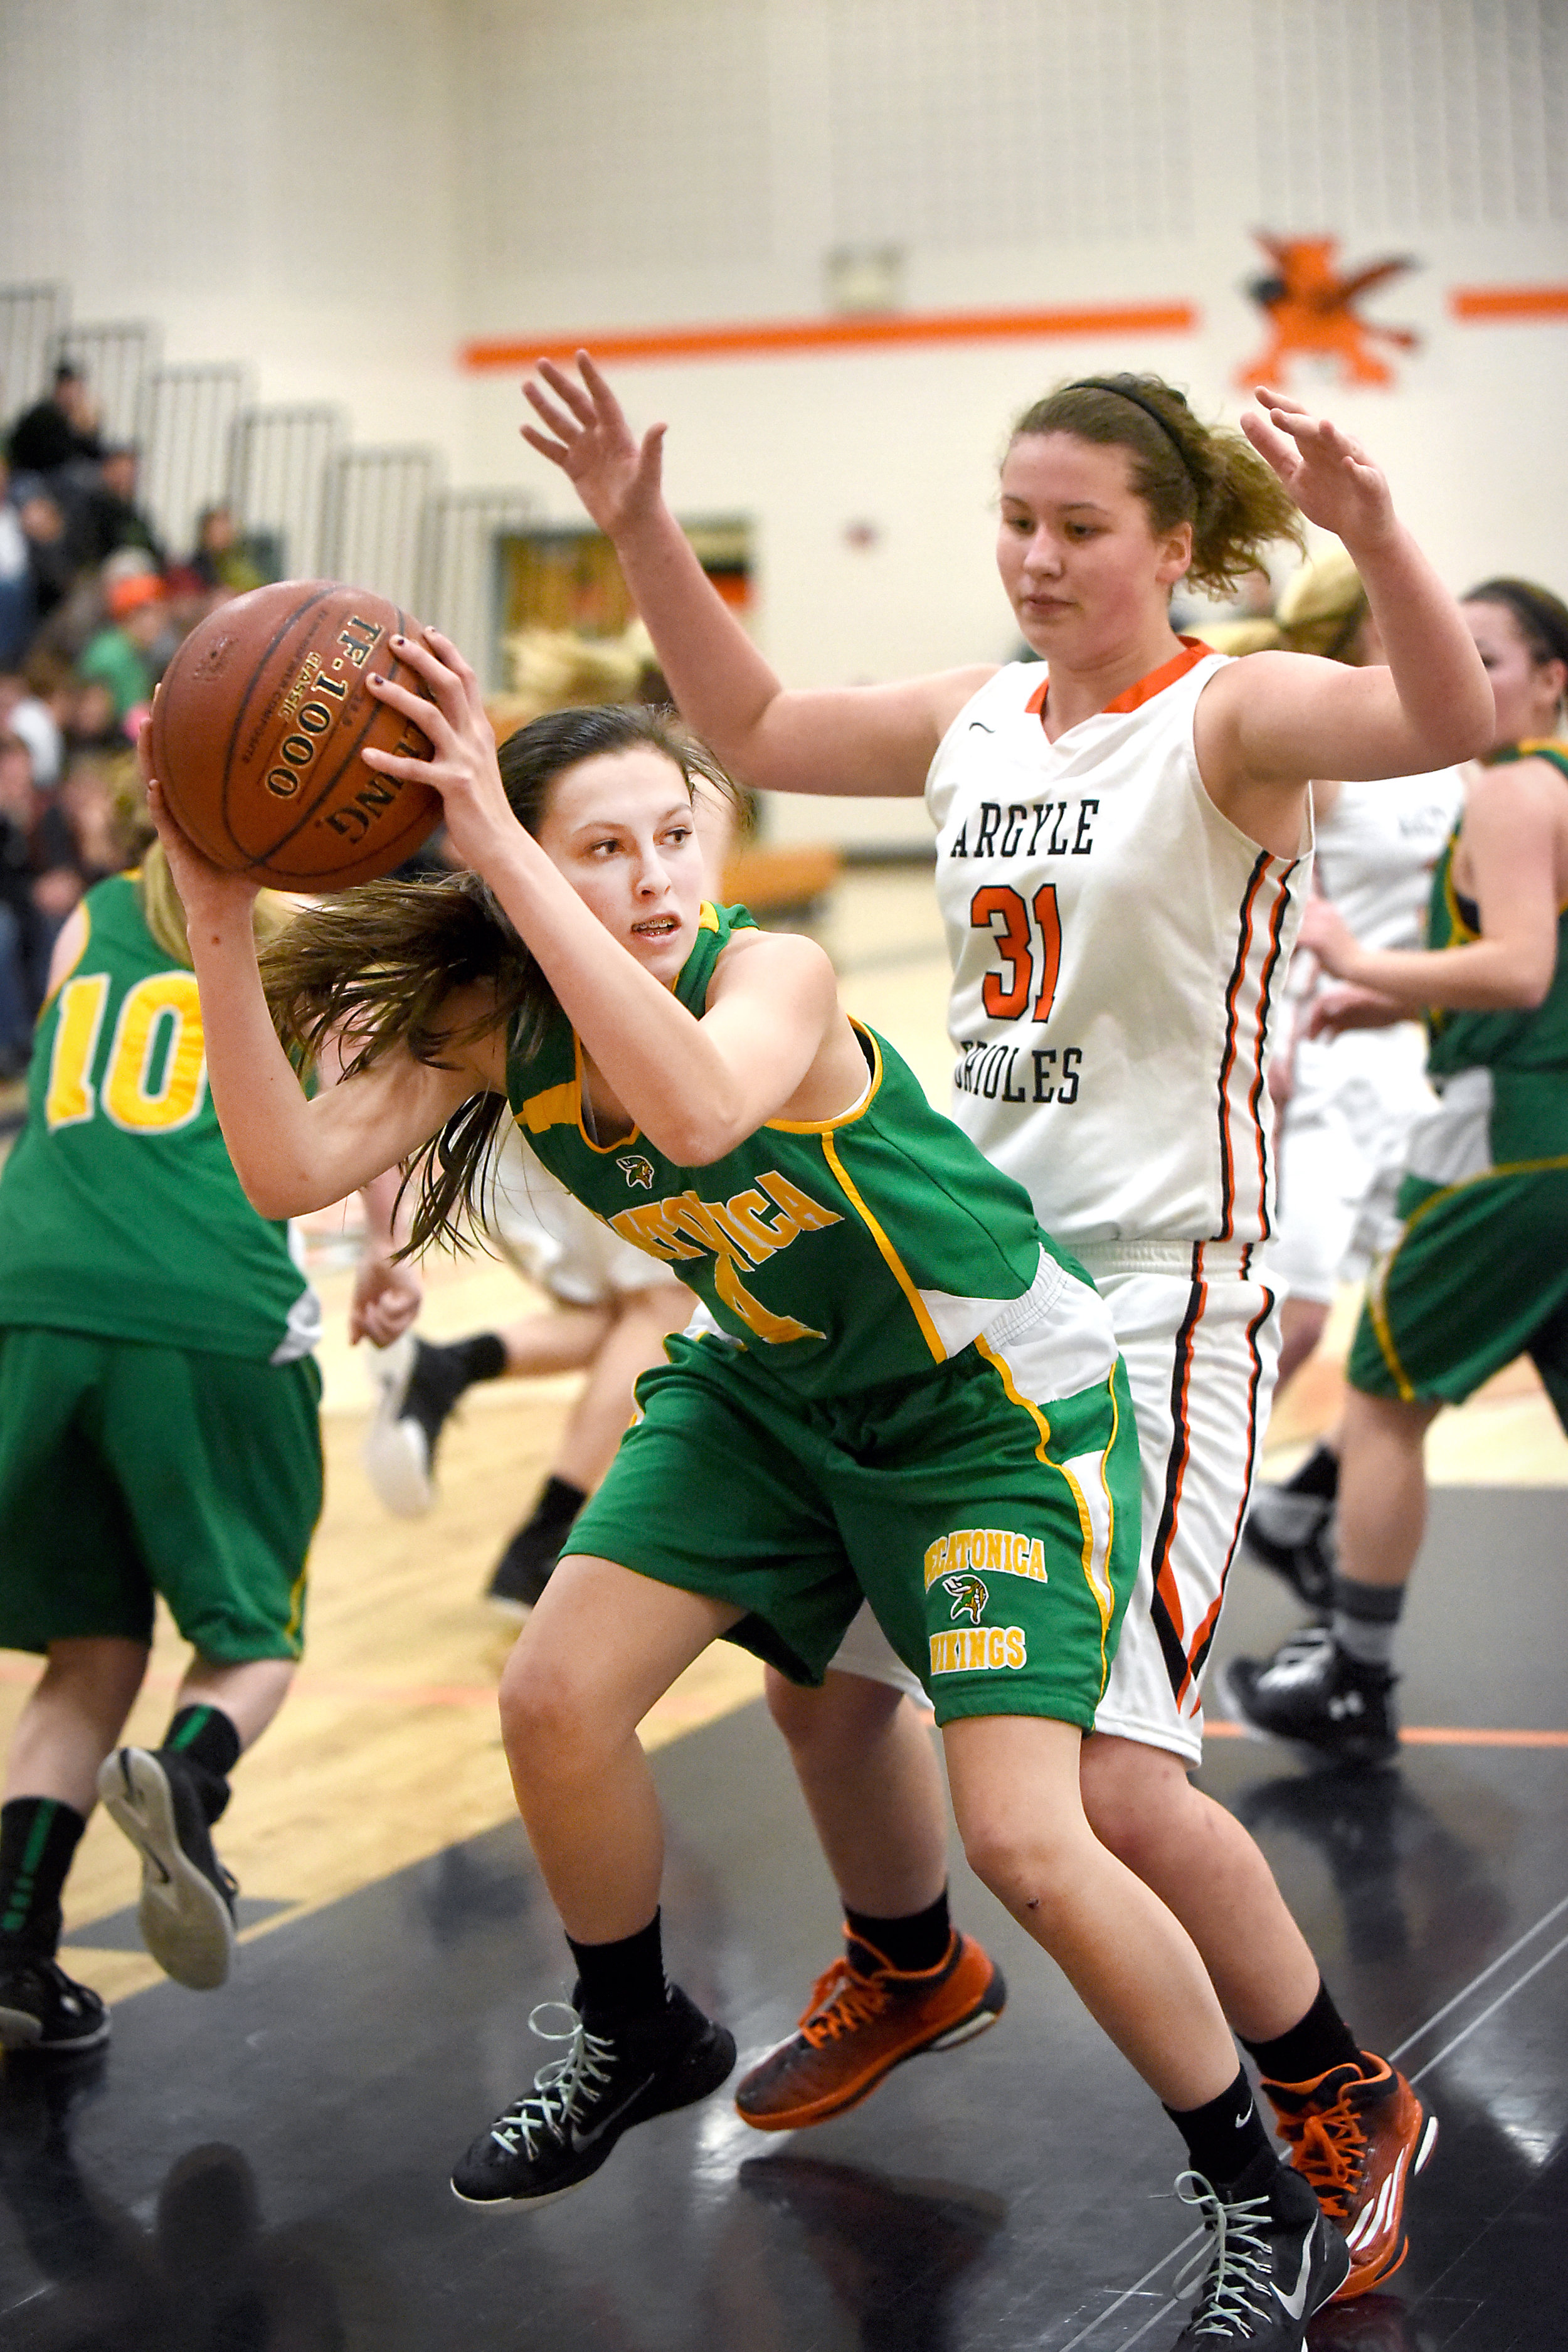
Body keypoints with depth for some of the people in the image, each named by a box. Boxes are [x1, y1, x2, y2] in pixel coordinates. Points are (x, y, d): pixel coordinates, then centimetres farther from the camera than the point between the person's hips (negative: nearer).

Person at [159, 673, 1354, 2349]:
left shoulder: (775, 972, -30)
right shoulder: (499, 1026, -13)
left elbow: (699, 1107, -54)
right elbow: (290, 1169, -26)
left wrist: (500, 850, -55)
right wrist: (219, 924, -37)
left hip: (993, 1403, -6)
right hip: (770, 1385, 6)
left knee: (1026, 1847, -17)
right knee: (555, 1707, -1)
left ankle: (1265, 2207, 4)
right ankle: (636, 2042, 30)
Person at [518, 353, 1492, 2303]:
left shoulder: (1228, 714, -12)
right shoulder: (982, 718, 9)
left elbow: (1447, 723, -32)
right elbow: (752, 730, 21)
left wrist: (1375, 534, -49)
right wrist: (638, 529, 10)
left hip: (1158, 1292, -8)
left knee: (1107, 1777, -16)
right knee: (818, 1675, 17)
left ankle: (1345, 2112, 5)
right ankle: (903, 1974, 45)